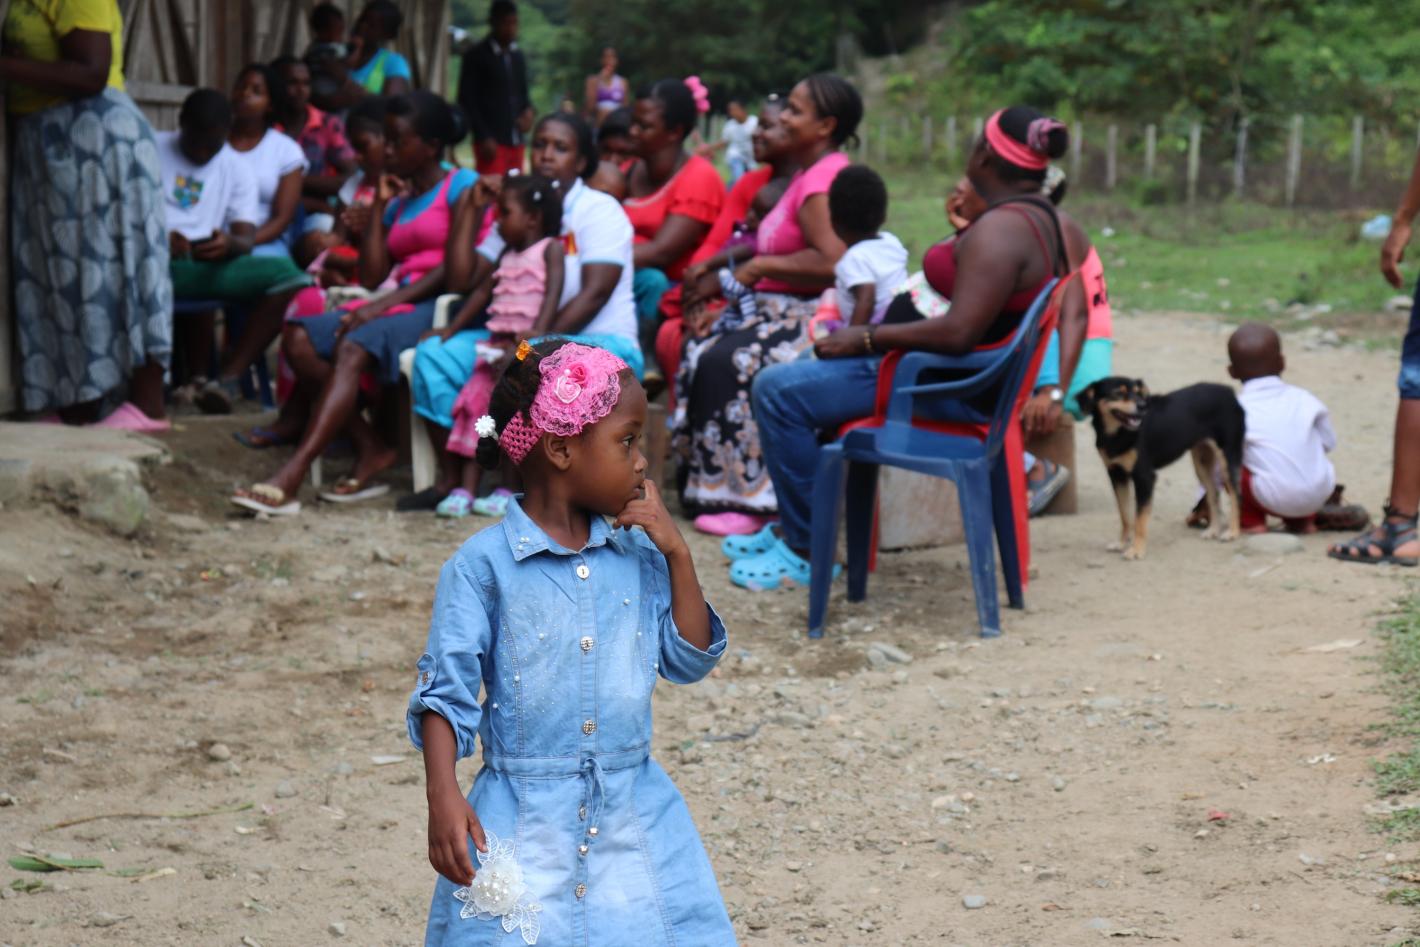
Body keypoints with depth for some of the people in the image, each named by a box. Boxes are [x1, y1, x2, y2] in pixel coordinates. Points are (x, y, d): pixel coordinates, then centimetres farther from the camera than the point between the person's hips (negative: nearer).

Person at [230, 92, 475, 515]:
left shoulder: (461, 185, 4)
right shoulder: (399, 202, 26)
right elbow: (372, 276, 14)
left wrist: (385, 304, -18)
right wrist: (380, 205, 16)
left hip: (439, 308, -8)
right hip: (397, 304, 8)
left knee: (353, 348, -33)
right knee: (300, 338, -16)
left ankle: (289, 479, -45)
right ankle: (371, 450, -21)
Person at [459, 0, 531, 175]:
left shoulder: (518, 56, 16)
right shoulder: (476, 56, -3)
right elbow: (467, 101, -5)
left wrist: (528, 110, 1)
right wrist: (484, 137, -13)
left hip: (516, 141, 6)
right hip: (492, 141, -6)